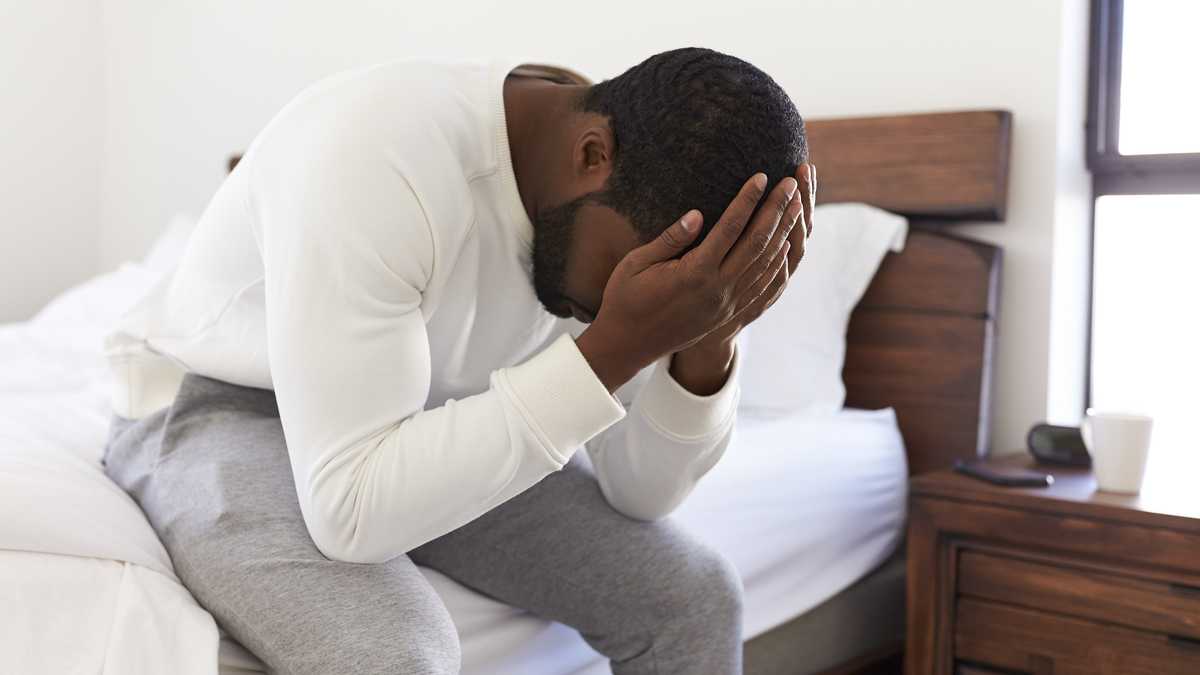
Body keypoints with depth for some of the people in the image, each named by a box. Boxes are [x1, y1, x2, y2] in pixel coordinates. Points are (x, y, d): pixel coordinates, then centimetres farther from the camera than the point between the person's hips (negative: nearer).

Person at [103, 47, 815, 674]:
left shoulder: (618, 203, -13)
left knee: (692, 597, -7)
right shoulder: (374, 157, -34)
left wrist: (709, 338, -26)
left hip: (415, 423, 6)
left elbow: (641, 493, -7)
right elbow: (352, 511, -36)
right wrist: (617, 347, -39)